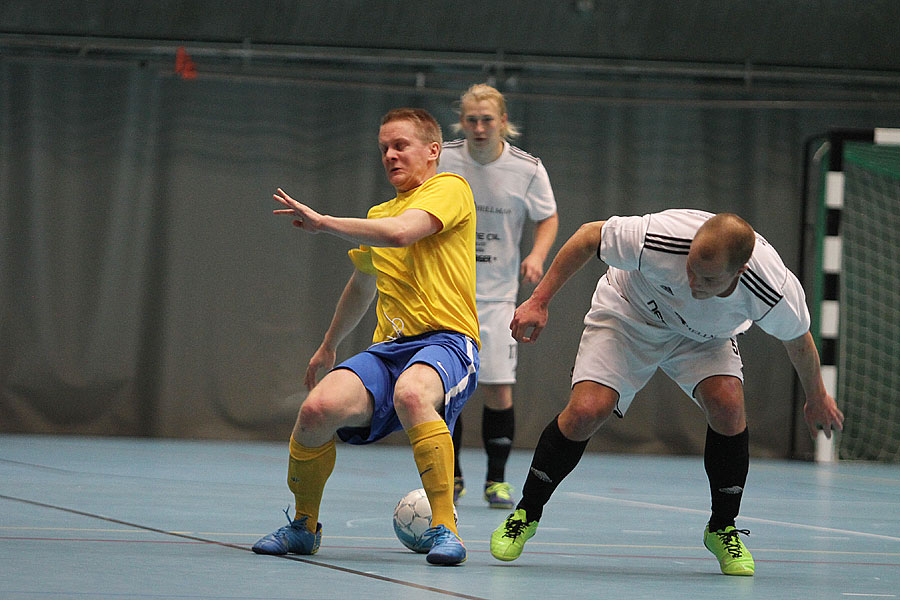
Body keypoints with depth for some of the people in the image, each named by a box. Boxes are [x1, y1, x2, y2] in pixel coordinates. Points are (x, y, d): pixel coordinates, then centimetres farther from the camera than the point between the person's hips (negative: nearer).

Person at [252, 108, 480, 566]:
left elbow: (399, 233, -18)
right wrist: (328, 346, 52)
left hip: (446, 342, -6)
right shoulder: (379, 215, 25)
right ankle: (303, 527, 1)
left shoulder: (450, 189, 1)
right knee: (318, 408, -22)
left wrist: (322, 222, -8)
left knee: (412, 394, -41)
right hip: (388, 347, 6)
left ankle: (444, 528, -32)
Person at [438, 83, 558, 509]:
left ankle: (496, 481, 9)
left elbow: (548, 218, 7)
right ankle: (451, 478, 14)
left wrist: (537, 255, -11)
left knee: (498, 391, -7)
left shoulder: (527, 169, -7)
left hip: (495, 295, -1)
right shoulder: (441, 159, -4)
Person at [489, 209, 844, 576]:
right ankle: (526, 514, 3)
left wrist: (817, 398, 7)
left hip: (705, 336, 1)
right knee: (586, 410, -20)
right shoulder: (659, 239, -41)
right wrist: (539, 301, -19)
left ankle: (722, 530, -2)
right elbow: (589, 236, -21)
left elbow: (798, 340, -10)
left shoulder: (776, 292, -35)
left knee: (728, 405, -25)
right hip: (627, 315, -1)